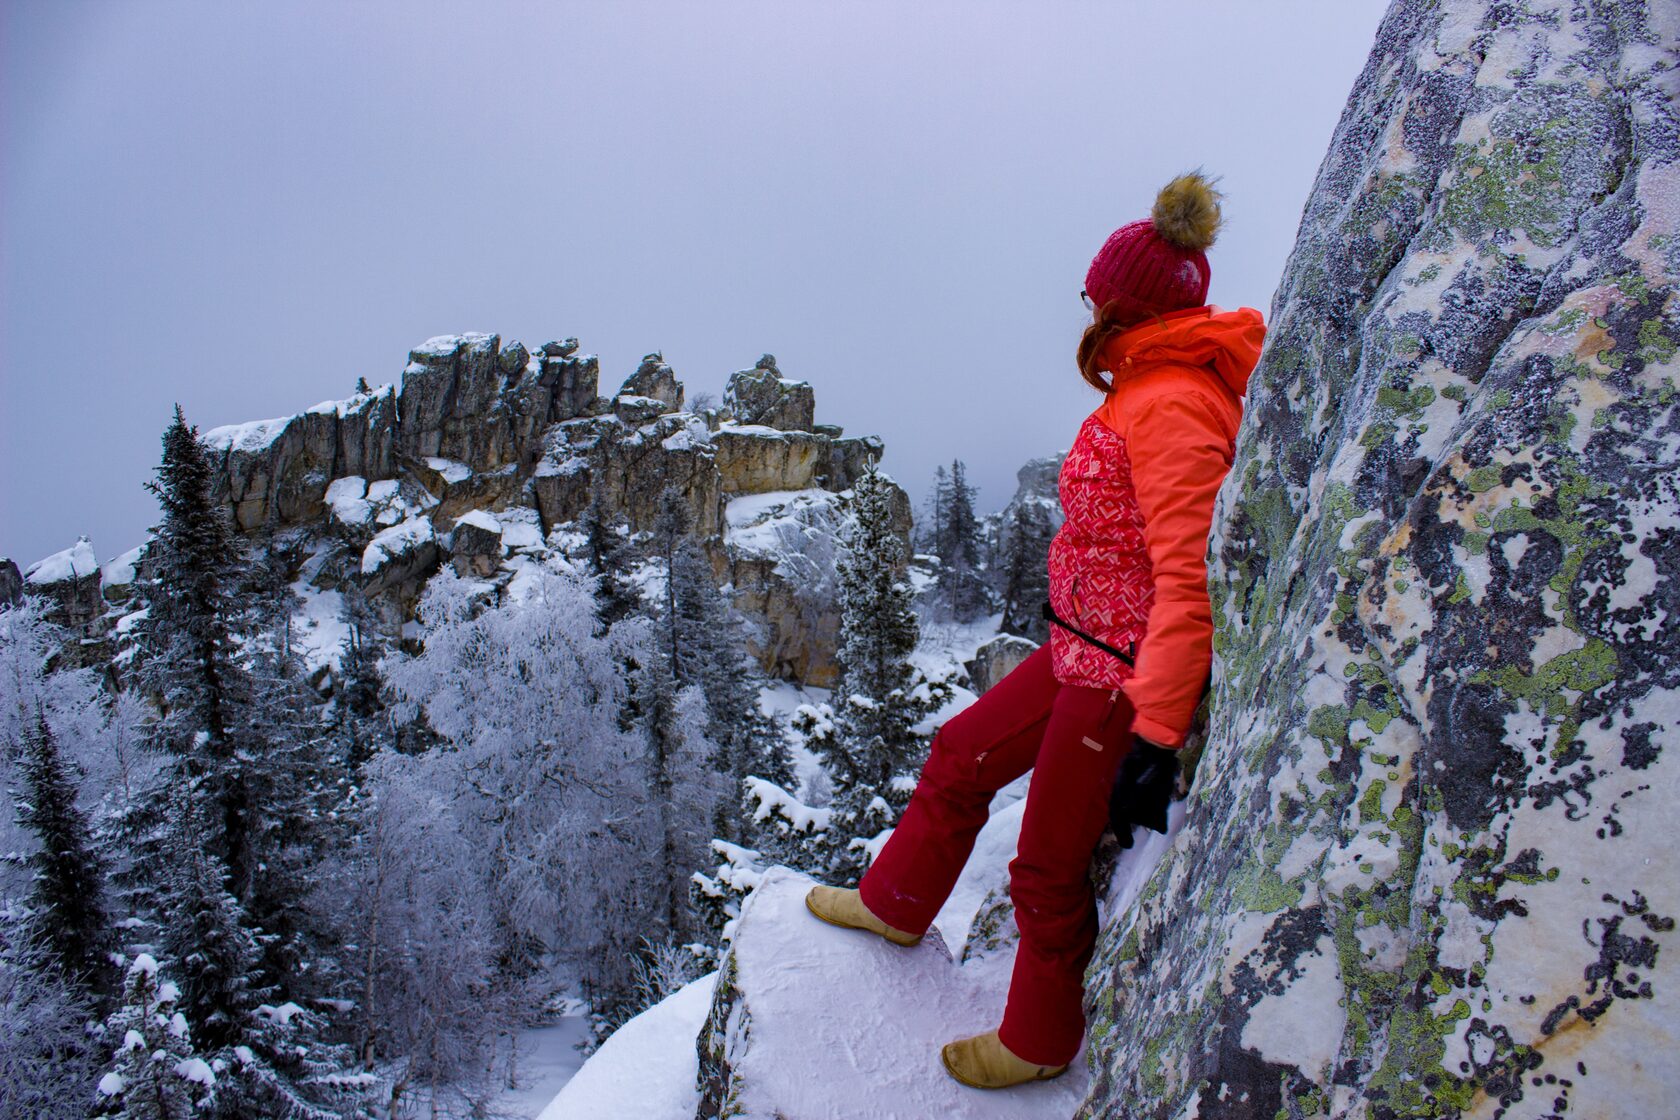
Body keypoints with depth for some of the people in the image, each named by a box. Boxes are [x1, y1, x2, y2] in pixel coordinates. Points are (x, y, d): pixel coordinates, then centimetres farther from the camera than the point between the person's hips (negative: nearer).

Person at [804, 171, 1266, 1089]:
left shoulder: (1168, 408, -25)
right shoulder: (1173, 386, 5)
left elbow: (1189, 581, -29)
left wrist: (1155, 732, -28)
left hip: (1124, 676, -9)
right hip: (1086, 651, 9)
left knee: (1048, 872, 9)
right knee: (959, 757, 21)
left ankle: (1040, 1041, 33)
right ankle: (896, 902, 44)